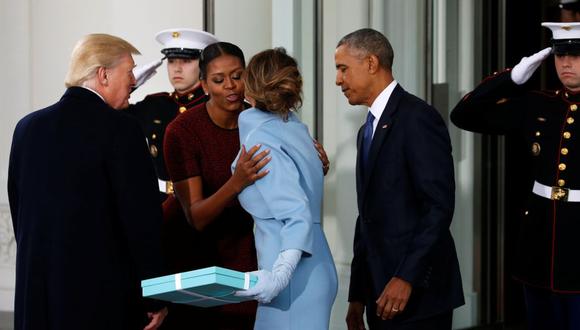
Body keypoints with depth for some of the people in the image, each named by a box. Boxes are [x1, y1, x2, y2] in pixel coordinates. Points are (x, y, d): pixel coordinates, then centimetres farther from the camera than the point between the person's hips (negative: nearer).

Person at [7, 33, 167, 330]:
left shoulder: (28, 126, 7)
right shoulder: (119, 128, -11)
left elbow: (17, 206, 13)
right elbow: (142, 214, -13)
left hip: (35, 290, 6)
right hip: (104, 293, -6)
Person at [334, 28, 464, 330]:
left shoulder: (418, 118, -10)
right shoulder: (368, 130, 18)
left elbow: (440, 206, -17)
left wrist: (407, 277, -21)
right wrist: (358, 294, 15)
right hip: (381, 294, 8)